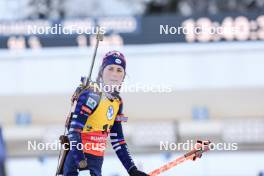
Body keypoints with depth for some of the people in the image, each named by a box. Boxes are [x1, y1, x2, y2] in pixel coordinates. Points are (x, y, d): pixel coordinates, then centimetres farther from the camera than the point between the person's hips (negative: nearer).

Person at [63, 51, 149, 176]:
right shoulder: (91, 95, -13)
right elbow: (74, 131, -20)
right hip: (78, 158, -9)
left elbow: (117, 139, 17)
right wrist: (81, 161, -31)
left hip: (97, 161, 9)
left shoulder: (117, 102, 11)